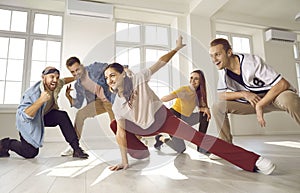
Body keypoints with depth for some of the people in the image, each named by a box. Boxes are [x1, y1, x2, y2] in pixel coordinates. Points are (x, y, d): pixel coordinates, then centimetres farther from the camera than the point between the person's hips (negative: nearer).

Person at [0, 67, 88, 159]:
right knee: (30, 153, -6)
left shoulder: (56, 85, -18)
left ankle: (76, 148, -19)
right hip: (28, 122, -5)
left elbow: (63, 81, 7)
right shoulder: (33, 93, -36)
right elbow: (23, 116, -43)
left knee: (62, 116, -23)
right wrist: (40, 101, -54)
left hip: (43, 116, 5)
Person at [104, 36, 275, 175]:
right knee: (114, 125, -1)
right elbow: (121, 133, -10)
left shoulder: (138, 79, -20)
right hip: (147, 129, 5)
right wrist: (124, 161, -11)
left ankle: (253, 160, -21)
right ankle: (142, 152, 11)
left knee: (198, 137, -20)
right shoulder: (117, 106, -10)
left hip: (165, 118, -4)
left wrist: (177, 48, -13)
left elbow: (160, 62, -13)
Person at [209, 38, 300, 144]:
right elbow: (221, 95, -5)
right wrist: (243, 93, -20)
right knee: (218, 107, -12)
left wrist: (259, 105, -26)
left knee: (289, 99, -41)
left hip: (274, 95, -4)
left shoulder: (252, 62, -24)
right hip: (251, 101, 5)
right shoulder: (223, 70, -8)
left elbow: (283, 84, -25)